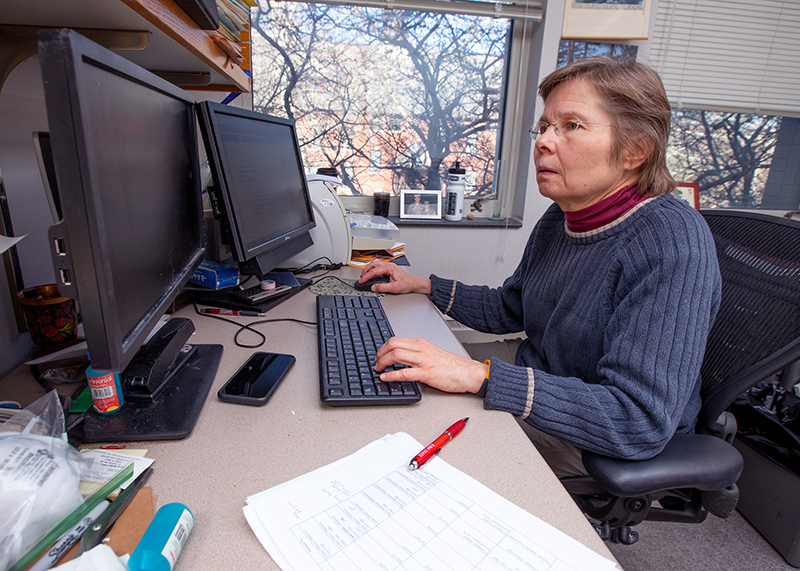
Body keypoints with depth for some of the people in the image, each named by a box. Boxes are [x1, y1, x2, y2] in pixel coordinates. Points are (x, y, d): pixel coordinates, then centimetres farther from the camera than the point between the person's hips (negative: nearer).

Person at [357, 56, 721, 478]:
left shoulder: (673, 242, -26)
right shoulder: (559, 219, 0)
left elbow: (641, 421, -33)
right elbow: (508, 311, 13)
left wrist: (476, 376, -38)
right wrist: (422, 285, 5)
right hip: (534, 404, 7)